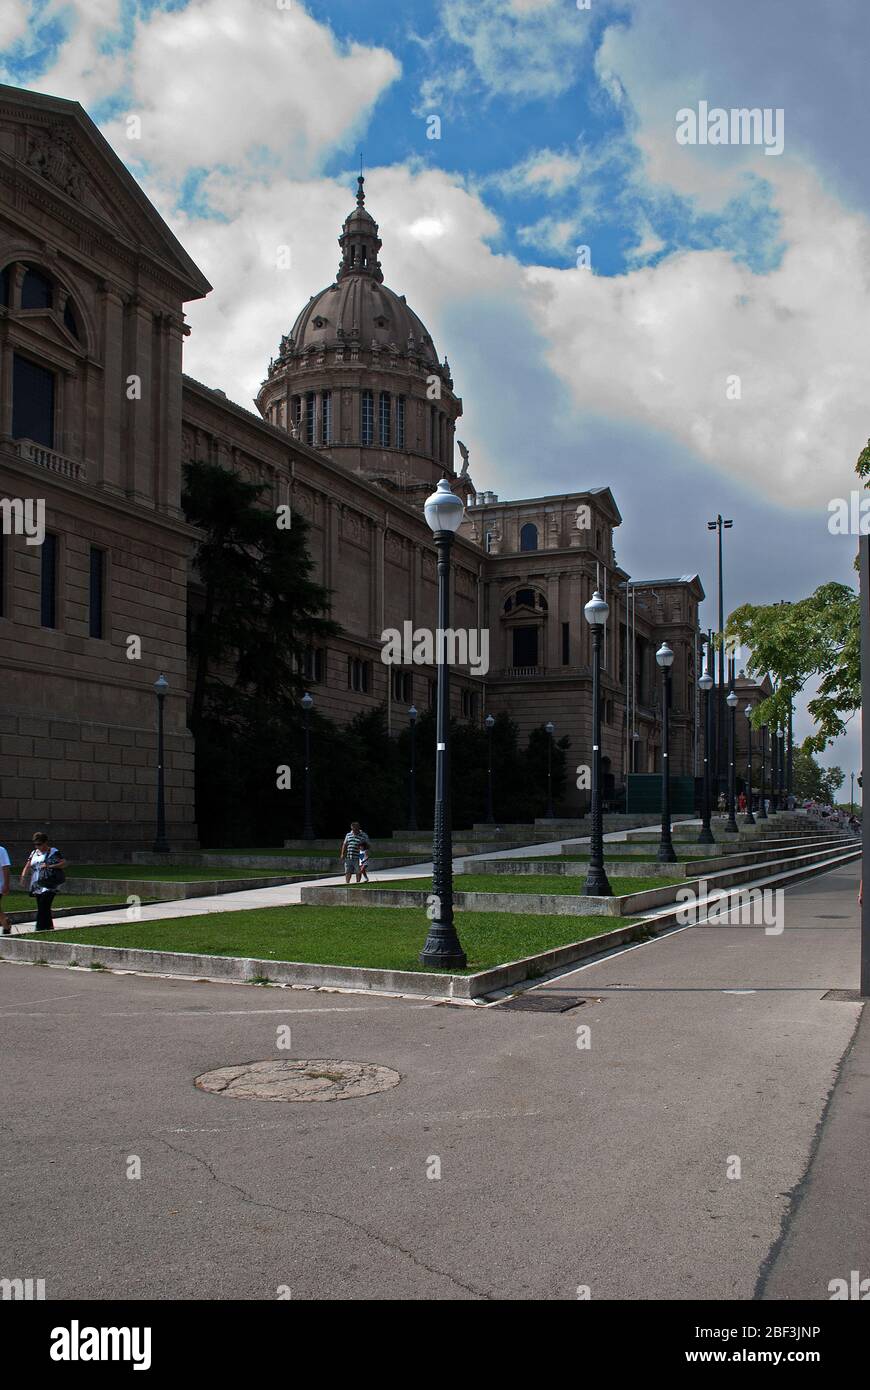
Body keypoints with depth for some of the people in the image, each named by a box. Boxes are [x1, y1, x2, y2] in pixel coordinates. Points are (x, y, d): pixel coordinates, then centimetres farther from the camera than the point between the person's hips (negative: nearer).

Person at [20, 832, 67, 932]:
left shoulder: (53, 852, -2)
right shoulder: (34, 853, 16)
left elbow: (64, 863, -8)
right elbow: (27, 867, 13)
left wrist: (49, 866, -18)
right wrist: (23, 876, -6)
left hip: (49, 887, -7)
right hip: (37, 886, 7)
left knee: (43, 909, -15)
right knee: (43, 910, 10)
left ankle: (39, 929, -18)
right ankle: (49, 927, 20)